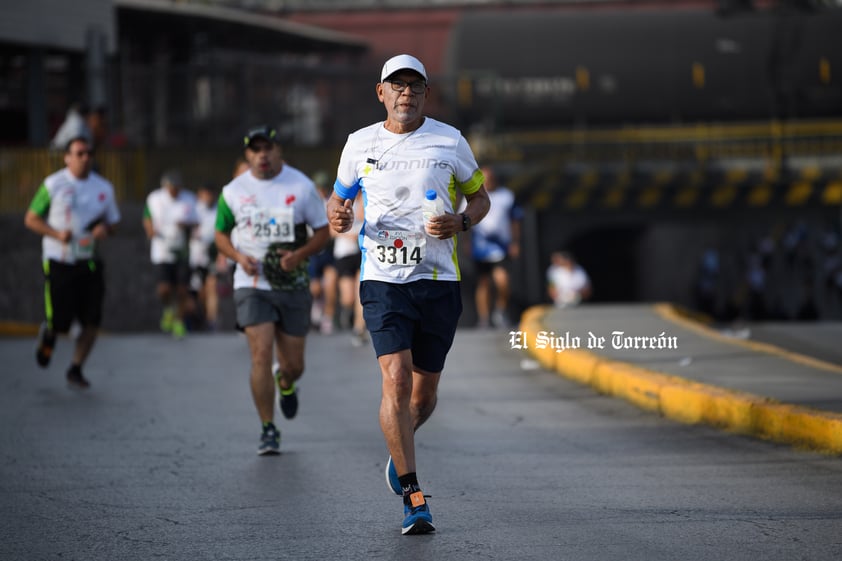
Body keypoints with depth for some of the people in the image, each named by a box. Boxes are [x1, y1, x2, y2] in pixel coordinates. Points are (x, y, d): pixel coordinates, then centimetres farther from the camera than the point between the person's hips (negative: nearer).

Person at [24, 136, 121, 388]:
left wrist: (105, 230, -7)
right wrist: (57, 233, -16)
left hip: (90, 261, 4)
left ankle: (76, 370, 14)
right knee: (60, 323, -4)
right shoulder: (53, 185, -4)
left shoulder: (103, 187, 8)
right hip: (59, 261, -3)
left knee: (92, 323, -3)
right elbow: (31, 219, 0)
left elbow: (113, 223, 18)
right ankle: (48, 333, 33)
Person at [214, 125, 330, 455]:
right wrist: (239, 257, -8)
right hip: (252, 285, -1)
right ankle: (268, 431, -4)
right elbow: (221, 234, 13)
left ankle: (285, 384, 45)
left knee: (293, 365, 6)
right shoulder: (234, 191, 2)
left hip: (293, 286, 1)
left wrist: (300, 254, -15)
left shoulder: (302, 186, -1)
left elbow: (323, 232, 4)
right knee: (261, 355, -15)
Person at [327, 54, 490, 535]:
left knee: (424, 392, 8)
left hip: (439, 280, 1)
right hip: (383, 279, -1)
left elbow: (480, 196, 15)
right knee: (396, 381, -17)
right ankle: (415, 499, -14)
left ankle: (399, 453, 42)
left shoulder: (450, 141, 4)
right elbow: (339, 198, 19)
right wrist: (338, 216, -5)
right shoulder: (360, 143, 6)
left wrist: (461, 222, -7)